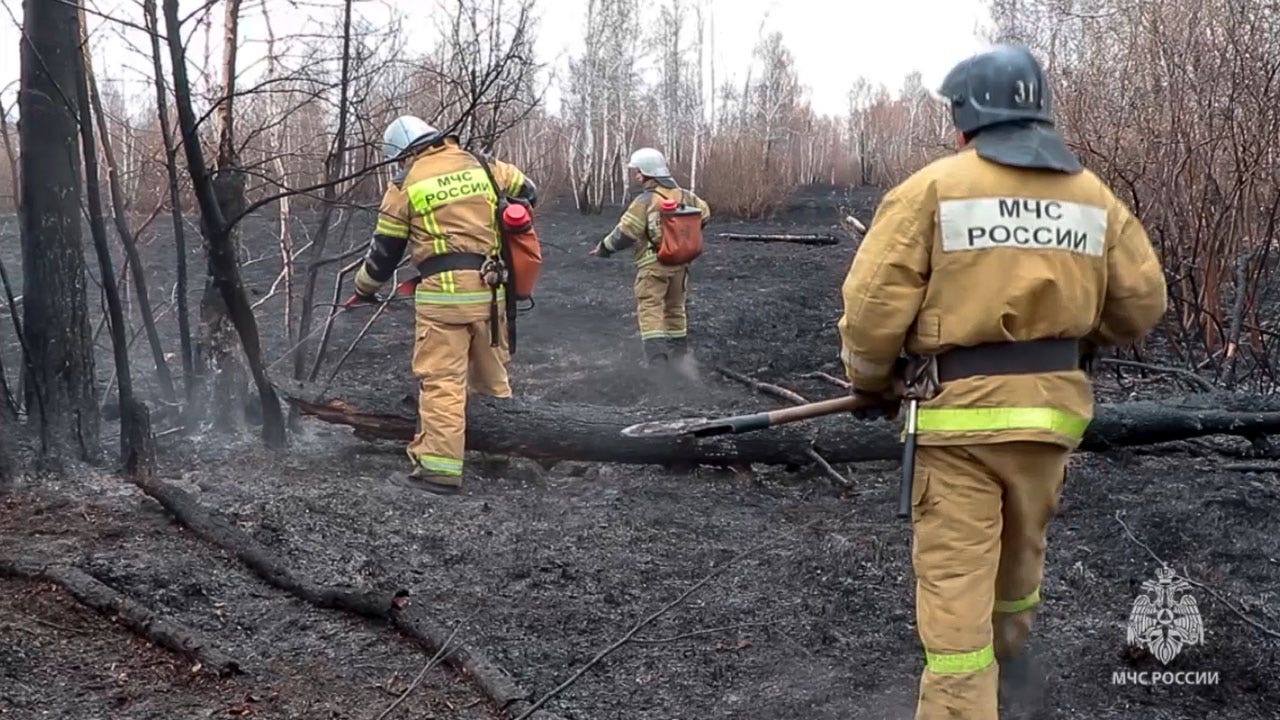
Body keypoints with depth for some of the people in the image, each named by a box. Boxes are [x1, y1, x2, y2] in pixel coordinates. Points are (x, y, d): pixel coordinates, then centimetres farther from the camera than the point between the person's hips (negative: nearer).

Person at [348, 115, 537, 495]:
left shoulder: (405, 184, 2)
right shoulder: (482, 166, 12)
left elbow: (385, 250, 8)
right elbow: (528, 192, 25)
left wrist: (364, 288, 25)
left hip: (443, 289, -5)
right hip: (488, 288, 5)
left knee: (441, 379, -5)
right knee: (492, 374, 17)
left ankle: (439, 468, -6)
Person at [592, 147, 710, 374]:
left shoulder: (645, 201, -14)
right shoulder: (684, 196, 5)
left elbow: (625, 233, -15)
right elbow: (704, 213, 18)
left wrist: (603, 248, 0)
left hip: (653, 264, -7)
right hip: (679, 262, 7)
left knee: (650, 310, -6)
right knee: (675, 309, 19)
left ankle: (658, 361, -16)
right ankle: (680, 357, 27)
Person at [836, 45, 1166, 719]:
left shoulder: (933, 186, -8)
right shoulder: (1094, 195, 6)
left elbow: (874, 301, -13)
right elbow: (1141, 302, 8)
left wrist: (870, 383, 2)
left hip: (963, 406, -5)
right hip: (1054, 402, 6)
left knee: (955, 571, 1)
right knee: (1023, 541, 27)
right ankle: (1008, 652, 50)